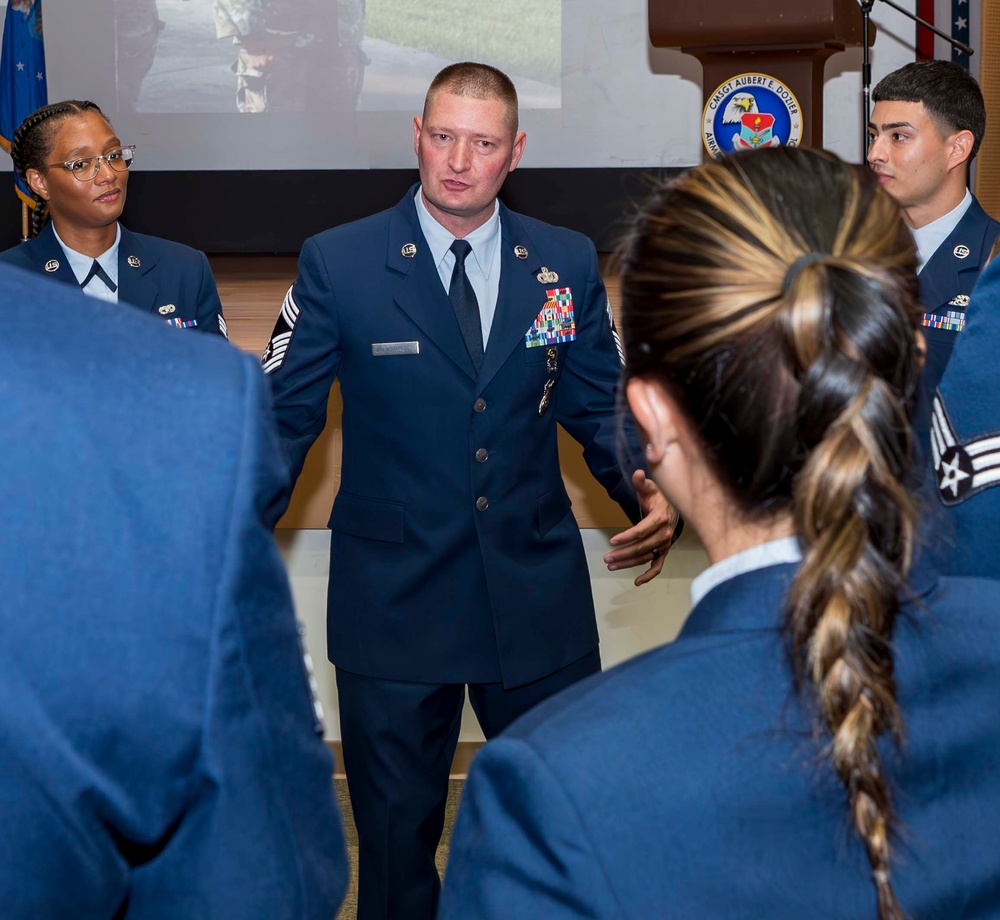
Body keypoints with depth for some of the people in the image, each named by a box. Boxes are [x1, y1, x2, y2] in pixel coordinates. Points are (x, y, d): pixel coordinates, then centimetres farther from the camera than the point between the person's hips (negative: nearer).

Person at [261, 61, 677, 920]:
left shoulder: (568, 262, 2)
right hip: (394, 601, -2)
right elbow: (285, 415, -3)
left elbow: (599, 406, 7)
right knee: (396, 833, 12)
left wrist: (648, 492, -12)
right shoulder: (337, 262, -5)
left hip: (539, 595, 2)